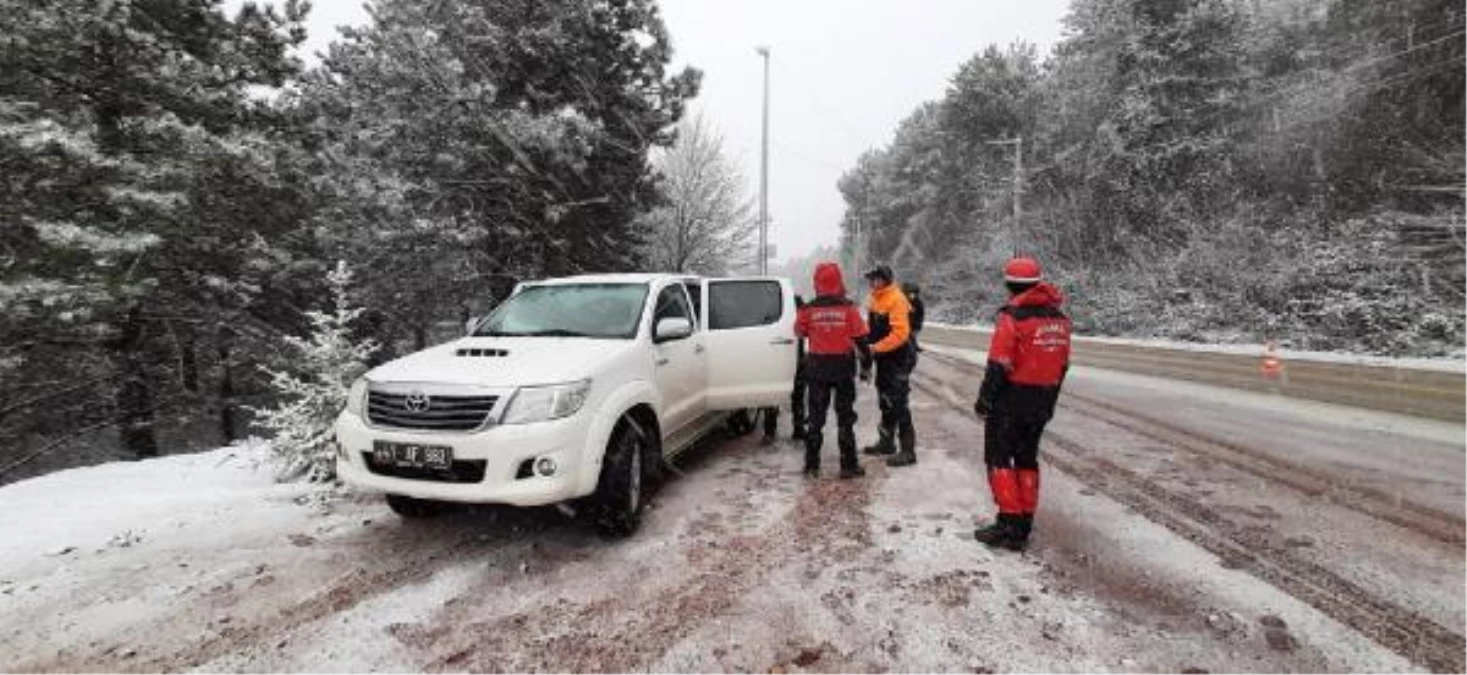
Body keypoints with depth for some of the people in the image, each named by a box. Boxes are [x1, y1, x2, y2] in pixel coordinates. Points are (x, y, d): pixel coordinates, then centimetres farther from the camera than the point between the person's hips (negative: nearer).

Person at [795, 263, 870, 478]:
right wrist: (866, 364, 4)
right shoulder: (849, 308, -9)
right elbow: (860, 339, -5)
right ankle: (848, 465, 11)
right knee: (845, 418, 9)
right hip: (843, 367, -1)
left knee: (816, 418, 11)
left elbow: (799, 333, 9)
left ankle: (812, 465, 14)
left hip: (817, 367, 1)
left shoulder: (808, 310, -7)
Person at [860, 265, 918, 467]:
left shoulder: (896, 299, -19)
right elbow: (871, 327, 19)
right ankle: (886, 442, 32)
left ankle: (908, 450, -4)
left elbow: (900, 333, -25)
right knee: (886, 402, 19)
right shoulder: (874, 299, 10)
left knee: (898, 405, -9)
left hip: (899, 359, -9)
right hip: (883, 359, 10)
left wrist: (876, 348, -24)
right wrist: (866, 343, 3)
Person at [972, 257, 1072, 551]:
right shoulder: (1059, 319, 7)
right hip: (1042, 402, 7)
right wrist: (1049, 401, 21)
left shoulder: (1012, 317, -16)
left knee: (999, 458, 3)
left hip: (1012, 399, -7)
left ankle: (1010, 525, 0)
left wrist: (984, 401, -9)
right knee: (1027, 459, 16)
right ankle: (1024, 525, 21)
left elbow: (999, 366, -18)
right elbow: (1063, 365, 12)